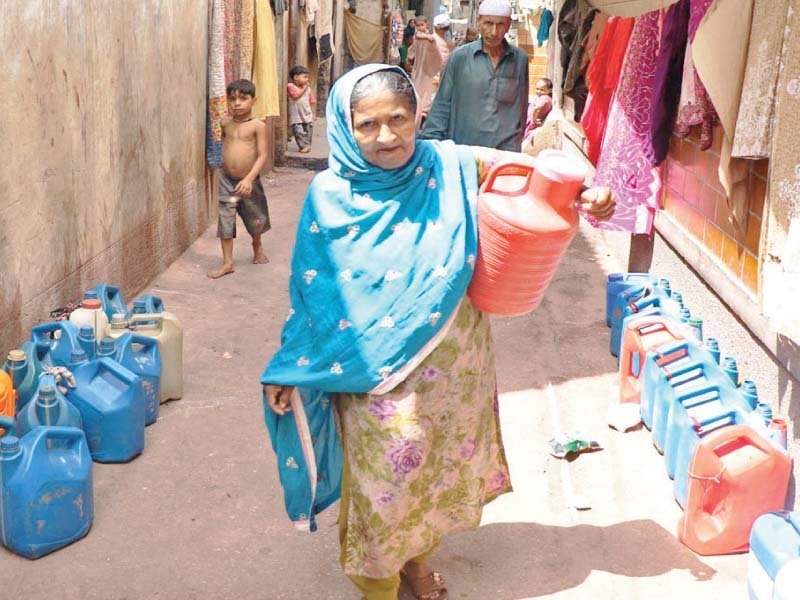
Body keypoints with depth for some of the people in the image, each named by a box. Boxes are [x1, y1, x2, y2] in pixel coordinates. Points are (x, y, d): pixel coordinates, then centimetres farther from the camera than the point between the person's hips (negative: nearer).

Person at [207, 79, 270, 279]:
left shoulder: (258, 126, -12)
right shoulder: (225, 124, 0)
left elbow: (262, 155, -16)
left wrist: (249, 178, -25)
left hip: (249, 181, -2)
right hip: (227, 180, 3)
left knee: (255, 220, 16)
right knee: (225, 221, 0)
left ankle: (257, 247, 45)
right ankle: (227, 263, 9)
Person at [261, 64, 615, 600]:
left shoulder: (452, 167, -8)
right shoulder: (331, 196, -10)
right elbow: (311, 292, -3)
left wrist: (586, 194, -21)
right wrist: (288, 370, -1)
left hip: (453, 362, 3)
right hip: (376, 372, -2)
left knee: (443, 460, 19)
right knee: (385, 470, 6)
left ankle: (417, 554, 46)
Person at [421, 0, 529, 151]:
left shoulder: (520, 59, 4)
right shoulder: (460, 56, 0)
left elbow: (521, 108, 12)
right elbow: (442, 104, 2)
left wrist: (514, 145, 9)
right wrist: (432, 143, -5)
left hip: (505, 151, 1)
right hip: (461, 148, -1)